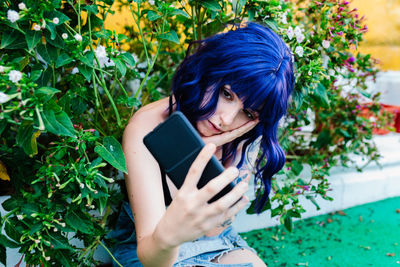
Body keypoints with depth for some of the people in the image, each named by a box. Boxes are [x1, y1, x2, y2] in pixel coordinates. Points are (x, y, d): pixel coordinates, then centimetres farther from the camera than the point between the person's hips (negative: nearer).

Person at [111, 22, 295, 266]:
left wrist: (206, 152, -28)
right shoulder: (148, 129, -24)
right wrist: (167, 236, -52)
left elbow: (214, 228, -14)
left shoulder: (247, 138, -12)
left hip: (217, 243, 3)